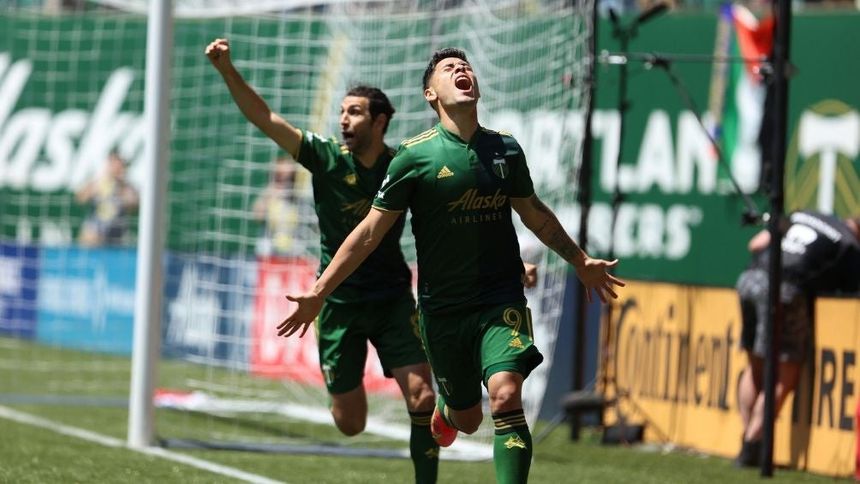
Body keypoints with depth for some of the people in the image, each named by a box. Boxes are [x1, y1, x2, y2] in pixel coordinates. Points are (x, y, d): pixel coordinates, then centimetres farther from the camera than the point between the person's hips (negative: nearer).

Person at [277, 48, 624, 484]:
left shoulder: (506, 149, 3)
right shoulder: (415, 155, -7)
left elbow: (534, 213, 21)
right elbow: (371, 231, -3)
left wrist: (580, 261, 29)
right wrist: (318, 292, -7)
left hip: (501, 300, 1)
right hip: (442, 306, -1)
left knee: (505, 398, -22)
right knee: (467, 418, 11)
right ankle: (443, 411, 48)